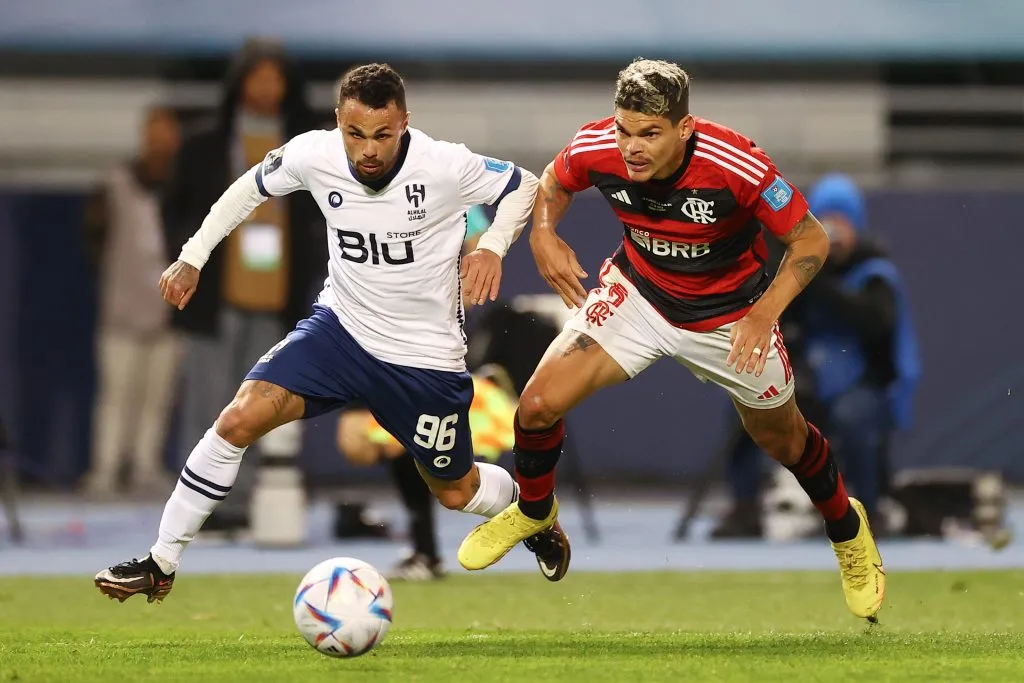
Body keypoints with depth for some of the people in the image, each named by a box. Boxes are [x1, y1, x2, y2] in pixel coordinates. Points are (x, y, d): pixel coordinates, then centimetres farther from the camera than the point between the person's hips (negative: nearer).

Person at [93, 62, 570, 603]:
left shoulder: (445, 167, -24)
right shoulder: (313, 155, -16)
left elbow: (524, 187, -7)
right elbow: (252, 187, 5)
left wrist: (492, 246, -24)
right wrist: (193, 257, 3)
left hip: (425, 355, -2)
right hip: (340, 328, 2)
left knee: (456, 491, 14)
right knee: (239, 420, -18)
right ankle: (161, 564, -7)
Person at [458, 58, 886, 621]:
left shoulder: (736, 164, -35)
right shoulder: (596, 149, -24)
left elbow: (810, 241, -22)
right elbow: (554, 181, 2)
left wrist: (764, 314, -34)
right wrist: (543, 235, -17)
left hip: (728, 314, -2)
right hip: (638, 293, 2)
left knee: (782, 440, 16)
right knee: (539, 405, -14)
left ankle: (846, 528, 49)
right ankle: (532, 511, 19)